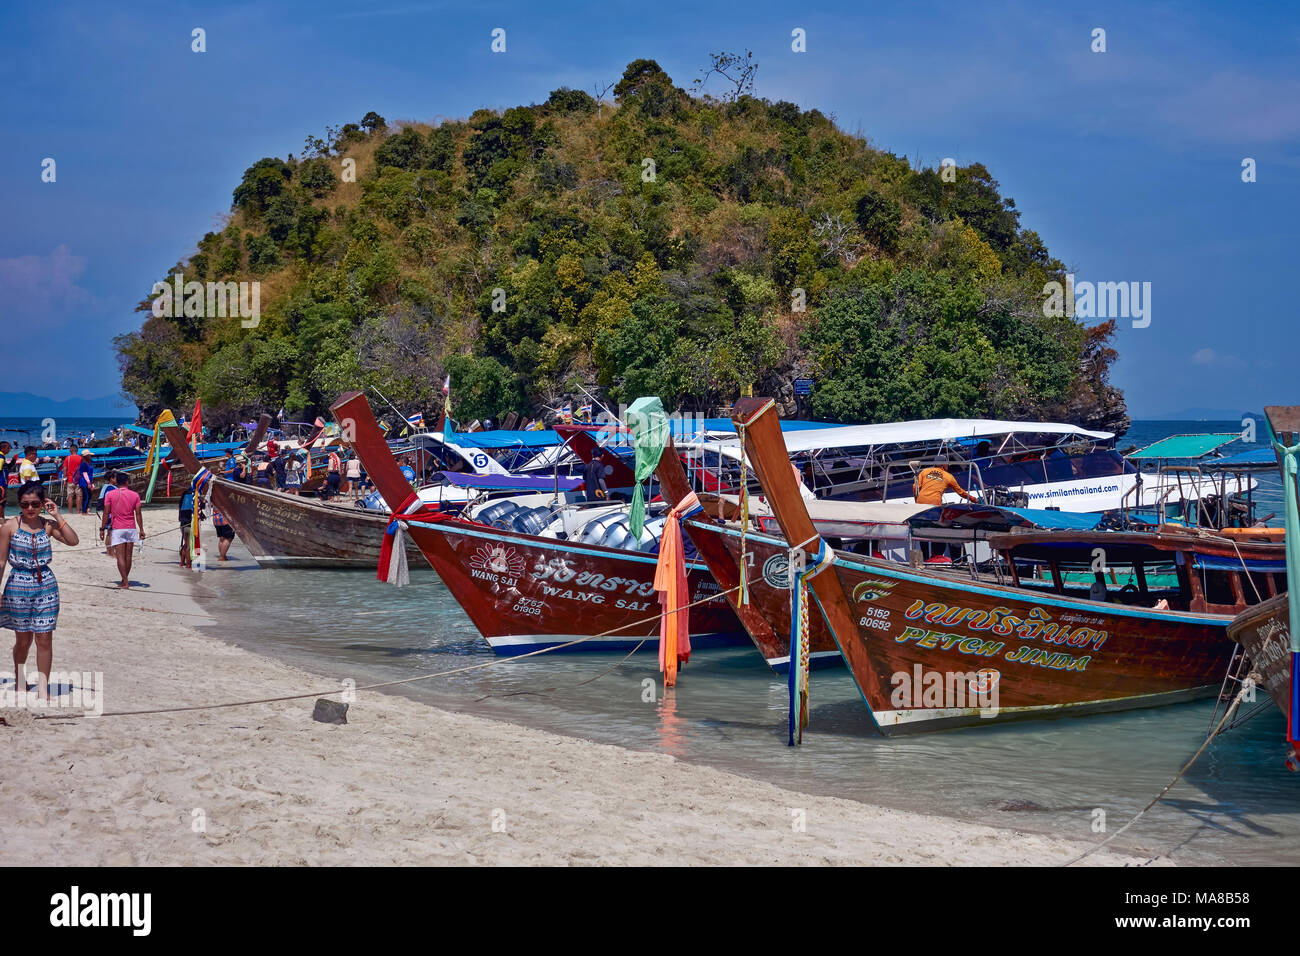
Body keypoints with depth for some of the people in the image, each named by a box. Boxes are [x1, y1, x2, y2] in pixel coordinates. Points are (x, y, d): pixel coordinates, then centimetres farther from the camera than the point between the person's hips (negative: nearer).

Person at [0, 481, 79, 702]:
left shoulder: (48, 525, 2)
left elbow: (73, 541, -9)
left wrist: (57, 516, -10)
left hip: (46, 585, 2)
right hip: (18, 585, -2)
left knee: (44, 638, 0)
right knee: (23, 639, 8)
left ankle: (43, 689, 6)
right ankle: (20, 682, 29)